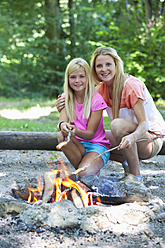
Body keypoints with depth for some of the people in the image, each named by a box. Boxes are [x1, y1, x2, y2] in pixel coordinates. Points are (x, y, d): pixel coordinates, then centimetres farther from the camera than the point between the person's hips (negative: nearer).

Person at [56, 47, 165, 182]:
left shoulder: (132, 86, -20)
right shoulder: (102, 89, 1)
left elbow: (144, 124, -28)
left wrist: (132, 137, -50)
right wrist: (64, 108, -22)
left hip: (152, 140, -7)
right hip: (128, 137, 7)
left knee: (117, 124, -35)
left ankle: (135, 175, -21)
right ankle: (127, 161, 8)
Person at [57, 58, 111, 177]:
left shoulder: (96, 100, -12)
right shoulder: (66, 98, 2)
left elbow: (90, 134, -14)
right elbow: (62, 121, -13)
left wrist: (76, 131, -36)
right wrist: (62, 126, -39)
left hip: (97, 146, -5)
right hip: (77, 144, 5)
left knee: (85, 174, -33)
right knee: (61, 136, -29)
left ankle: (95, 171, 3)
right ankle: (83, 168, -12)